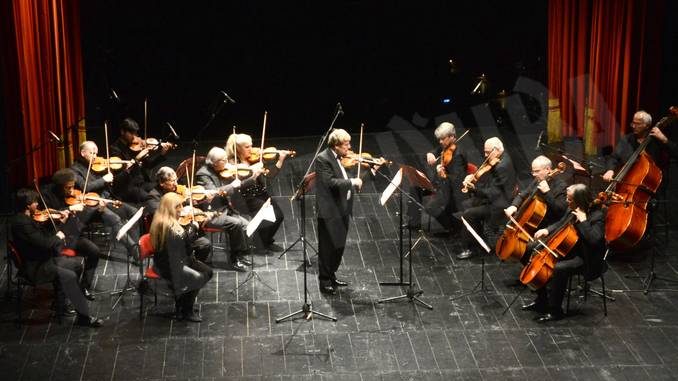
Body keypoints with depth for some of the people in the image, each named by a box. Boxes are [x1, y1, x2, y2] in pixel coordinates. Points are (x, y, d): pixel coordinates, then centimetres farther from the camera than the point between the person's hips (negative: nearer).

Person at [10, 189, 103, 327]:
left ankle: (60, 304, 25)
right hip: (35, 267, -11)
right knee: (70, 276, -25)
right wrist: (57, 237, -10)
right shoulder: (21, 223, -24)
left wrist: (61, 222, 10)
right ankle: (84, 317, -22)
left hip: (42, 260, 11)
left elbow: (44, 234, 17)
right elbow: (43, 243, -29)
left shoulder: (25, 218, 7)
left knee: (76, 264, 18)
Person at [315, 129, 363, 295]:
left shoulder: (341, 158, 8)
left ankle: (331, 276, 32)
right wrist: (352, 182, -26)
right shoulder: (322, 159, -17)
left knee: (339, 246, 17)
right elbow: (330, 182, -27)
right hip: (329, 212, -8)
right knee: (328, 248, 2)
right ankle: (324, 282, 12)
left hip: (342, 209, 8)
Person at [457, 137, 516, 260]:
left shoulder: (502, 166, -27)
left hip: (497, 205, -11)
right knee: (466, 204, 16)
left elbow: (492, 193, -27)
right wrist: (472, 176, -3)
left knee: (468, 214, -16)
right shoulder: (499, 159, 4)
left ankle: (468, 249, -5)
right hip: (492, 198, 11)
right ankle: (480, 235, 25)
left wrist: (474, 188, -31)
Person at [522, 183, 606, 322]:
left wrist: (583, 221, -32)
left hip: (587, 260, -9)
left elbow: (594, 239, -35)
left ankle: (555, 311, -19)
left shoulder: (597, 216, -22)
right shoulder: (572, 210, 3)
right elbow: (561, 224, 20)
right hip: (571, 251, 9)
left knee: (558, 268, -31)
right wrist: (547, 230, 0)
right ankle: (541, 301, 16)